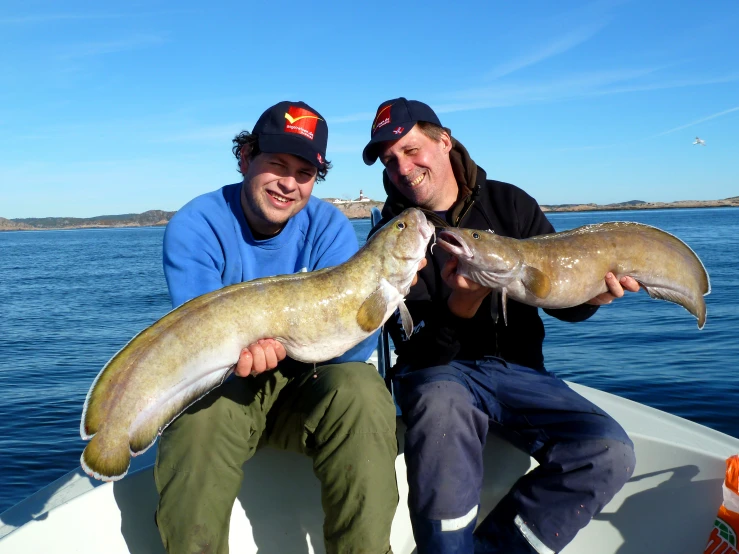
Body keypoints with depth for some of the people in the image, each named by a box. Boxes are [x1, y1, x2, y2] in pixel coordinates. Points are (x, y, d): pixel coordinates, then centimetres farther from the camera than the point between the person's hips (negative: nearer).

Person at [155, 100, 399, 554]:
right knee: (201, 412, -33)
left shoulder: (328, 226, -9)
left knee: (362, 391, -29)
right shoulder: (195, 227, -12)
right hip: (223, 386, -1)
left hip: (308, 383, 1)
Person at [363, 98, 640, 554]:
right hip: (440, 373, -2)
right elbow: (416, 350, -11)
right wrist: (463, 303, -30)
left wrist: (593, 295, -16)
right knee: (442, 407, -37)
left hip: (519, 371, 3)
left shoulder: (510, 204, 4)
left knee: (609, 452, -19)